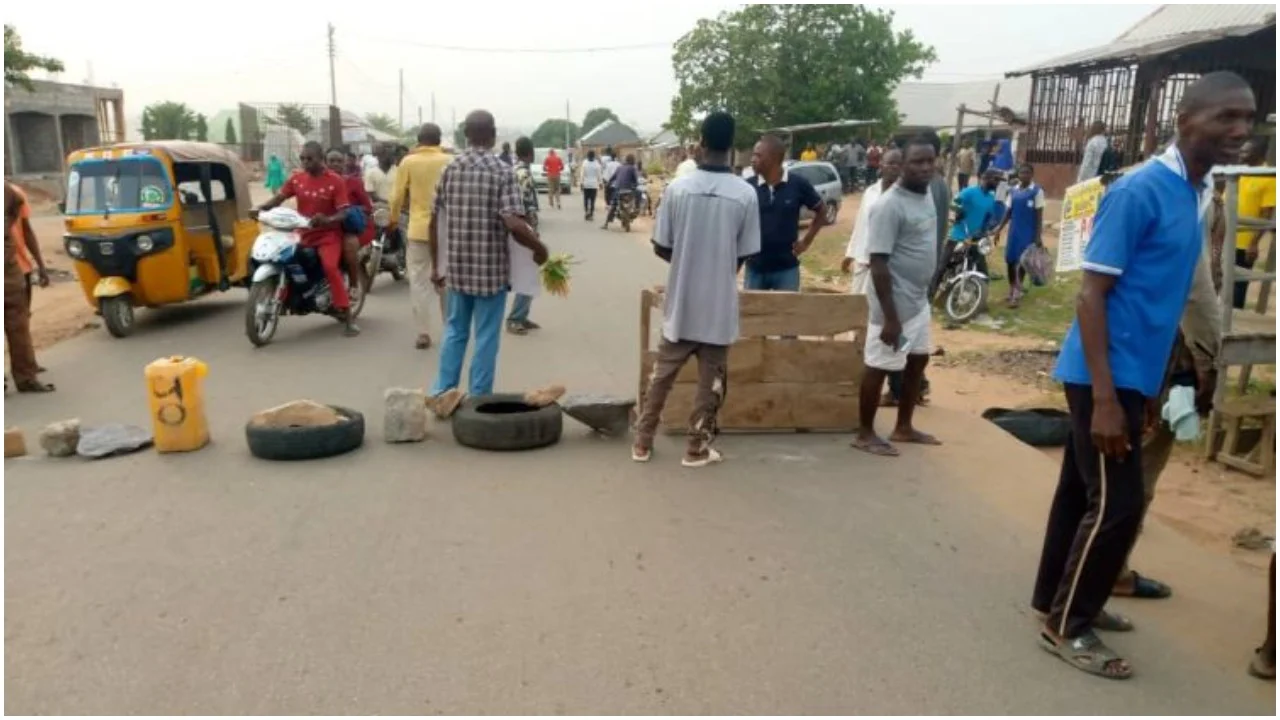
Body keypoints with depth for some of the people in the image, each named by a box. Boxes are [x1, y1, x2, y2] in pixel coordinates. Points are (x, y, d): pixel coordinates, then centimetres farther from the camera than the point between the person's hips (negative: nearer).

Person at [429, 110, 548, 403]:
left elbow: (435, 221, 6)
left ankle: (443, 393, 18)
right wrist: (539, 248, -5)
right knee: (486, 337, 6)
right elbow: (514, 224, -21)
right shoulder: (502, 171, -11)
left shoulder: (450, 169, 3)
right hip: (491, 268, -4)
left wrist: (436, 264, 16)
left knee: (455, 331, 17)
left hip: (457, 266, 4)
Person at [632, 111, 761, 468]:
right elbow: (745, 254, -2)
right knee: (711, 380, 11)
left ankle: (642, 443, 22)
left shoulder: (676, 188, -8)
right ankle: (697, 448, 18)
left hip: (681, 300, 2)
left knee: (662, 374, 14)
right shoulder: (745, 194, -10)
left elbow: (660, 247, -2)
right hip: (719, 303, -1)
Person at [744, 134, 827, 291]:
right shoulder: (749, 186, -4)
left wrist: (806, 241, 3)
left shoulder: (798, 184, -6)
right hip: (755, 268, 1)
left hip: (786, 268, -1)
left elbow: (821, 211, 8)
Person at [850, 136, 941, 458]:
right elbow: (878, 264, -22)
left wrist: (924, 292, 21)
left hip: (920, 300, 9)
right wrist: (890, 316, -24)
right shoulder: (889, 205, -20)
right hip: (895, 304, -9)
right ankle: (865, 434, 14)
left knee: (918, 361, 17)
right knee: (879, 367, 1)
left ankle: (903, 427, 31)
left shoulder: (927, 196, 7)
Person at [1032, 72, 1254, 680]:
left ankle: (1055, 598, 29)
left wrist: (1150, 386, 20)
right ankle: (1067, 626, 10)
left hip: (1132, 374, 9)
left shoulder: (1197, 193, 12)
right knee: (1117, 504, -4)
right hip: (1105, 377, -9)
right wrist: (1105, 398, -23)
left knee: (1083, 491, 16)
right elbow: (1091, 294, -19)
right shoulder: (1139, 191, -16)